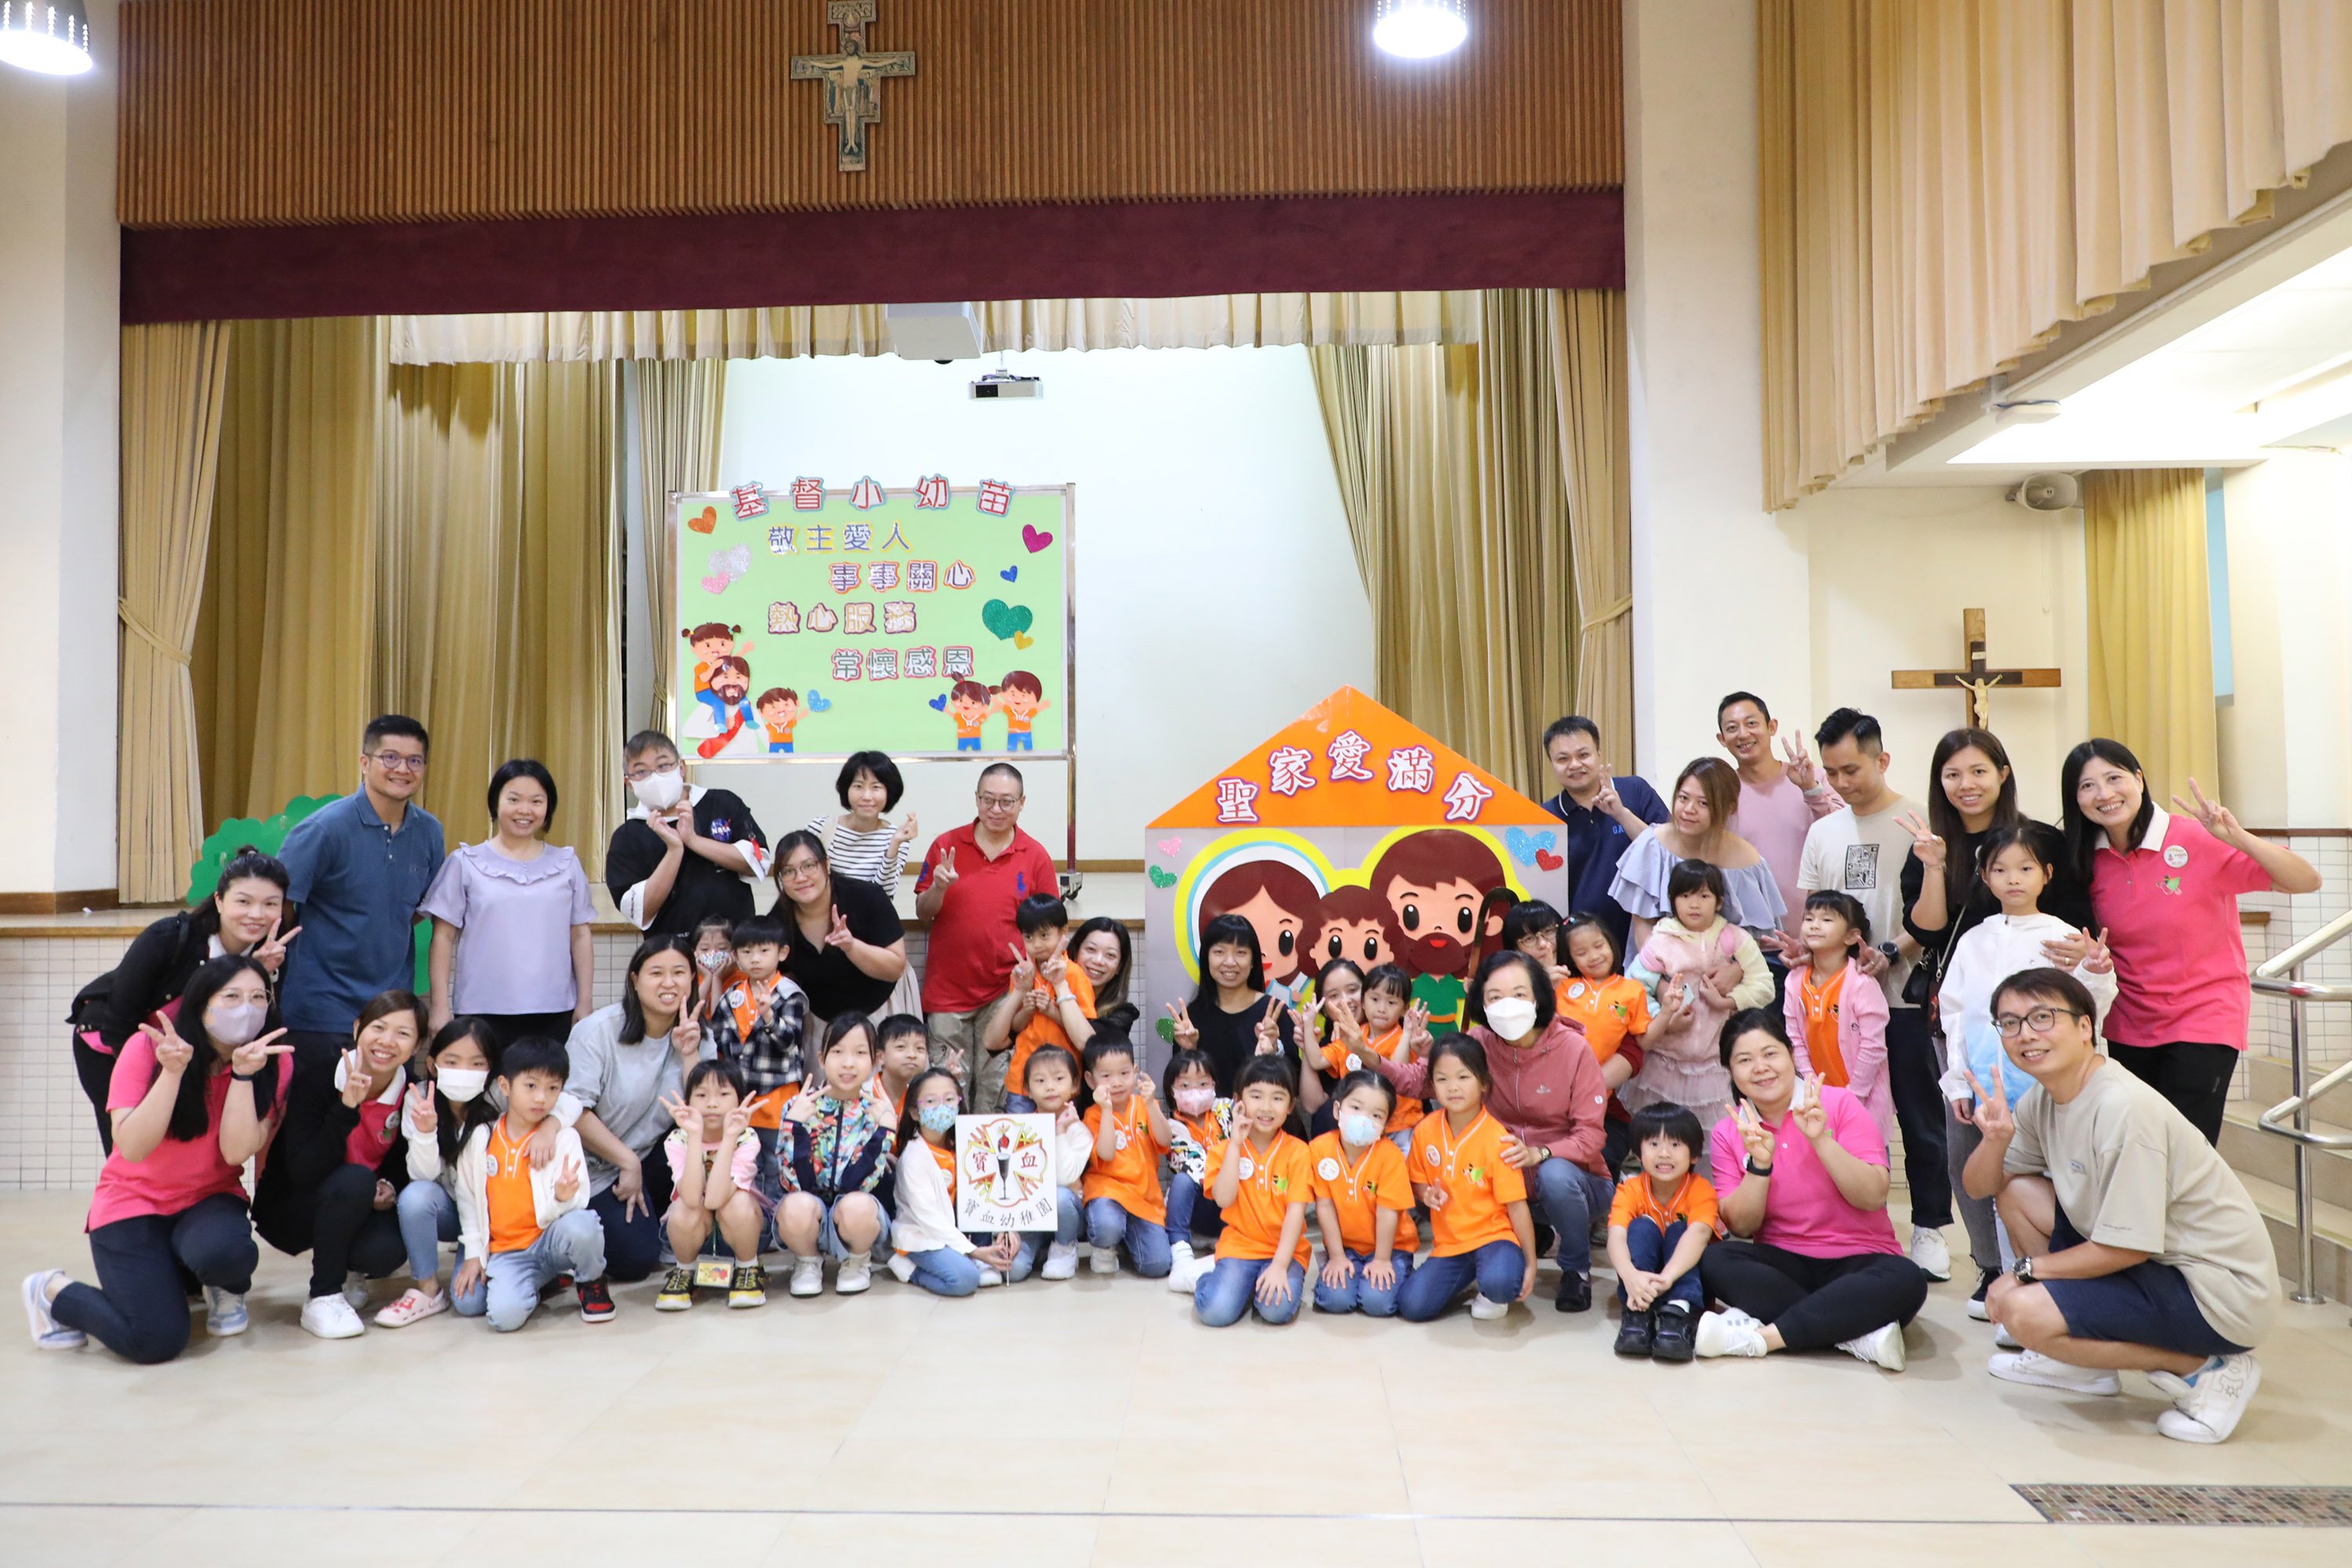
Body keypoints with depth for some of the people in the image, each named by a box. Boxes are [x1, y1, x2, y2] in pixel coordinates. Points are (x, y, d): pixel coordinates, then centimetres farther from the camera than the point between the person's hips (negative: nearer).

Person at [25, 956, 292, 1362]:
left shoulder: (276, 1061, -13)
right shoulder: (148, 1047, -16)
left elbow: (237, 1152, -21)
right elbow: (133, 1149, -23)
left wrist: (243, 1072, -30)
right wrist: (173, 1070, -34)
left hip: (209, 1199, 1)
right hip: (133, 1202, -1)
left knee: (223, 1250, -36)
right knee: (157, 1341, -17)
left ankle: (226, 1290, 4)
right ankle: (52, 1291, 13)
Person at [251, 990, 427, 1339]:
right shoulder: (317, 1077, -22)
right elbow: (302, 1173, -31)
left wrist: (391, 1188, -18)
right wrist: (346, 1107, -41)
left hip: (357, 1209, 4)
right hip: (289, 1210, -3)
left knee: (387, 1251, -29)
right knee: (355, 1180, -34)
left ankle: (346, 1269, 11)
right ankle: (323, 1297, -15)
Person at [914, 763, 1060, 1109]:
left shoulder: (1036, 856, 2)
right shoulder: (946, 845, 3)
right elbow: (922, 913, 8)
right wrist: (939, 888, -13)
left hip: (1005, 992, 0)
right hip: (948, 987, 1)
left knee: (996, 1092, 3)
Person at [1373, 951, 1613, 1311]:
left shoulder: (1572, 1048, -18)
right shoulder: (1480, 1042, -9)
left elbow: (1590, 1136, -18)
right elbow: (1420, 1079, -13)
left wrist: (1539, 1153, -36)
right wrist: (1371, 1058, -30)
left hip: (1571, 1176, -3)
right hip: (1506, 1178, 4)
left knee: (1555, 1175, -37)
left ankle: (1577, 1271, -7)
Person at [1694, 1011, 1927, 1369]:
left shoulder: (1839, 1105, -4)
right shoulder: (1727, 1134, 3)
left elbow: (1873, 1197, -12)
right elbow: (1741, 1227, -3)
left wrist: (1821, 1139, -24)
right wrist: (1759, 1164, -18)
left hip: (1858, 1261, -2)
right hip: (1783, 1265, 2)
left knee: (1905, 1280, -33)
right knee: (1714, 1262, -27)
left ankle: (1759, 1336, -33)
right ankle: (1860, 1332, -28)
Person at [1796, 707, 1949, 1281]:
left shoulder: (1918, 821, -6)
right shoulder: (1823, 832, 12)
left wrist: (1891, 952, -21)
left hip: (1903, 995, -5)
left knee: (1920, 1117, 4)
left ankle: (1929, 1228, 16)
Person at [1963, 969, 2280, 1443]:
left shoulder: (2124, 1110, -24)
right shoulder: (2044, 1099, 2)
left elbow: (2127, 1249, -22)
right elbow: (1980, 1187, 8)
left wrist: (2025, 1270, -10)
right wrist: (1996, 1137, -14)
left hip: (2221, 1292, -9)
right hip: (2153, 1265, 9)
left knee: (2022, 1311, -23)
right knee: (2016, 1190, 6)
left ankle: (2207, 1371, -6)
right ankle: (2083, 1361, 13)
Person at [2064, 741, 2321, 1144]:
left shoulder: (2198, 840, -14)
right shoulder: (2088, 860, -1)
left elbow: (2307, 882, -17)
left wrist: (2238, 838, -32)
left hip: (2203, 1023, -4)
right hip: (2128, 1028, 4)